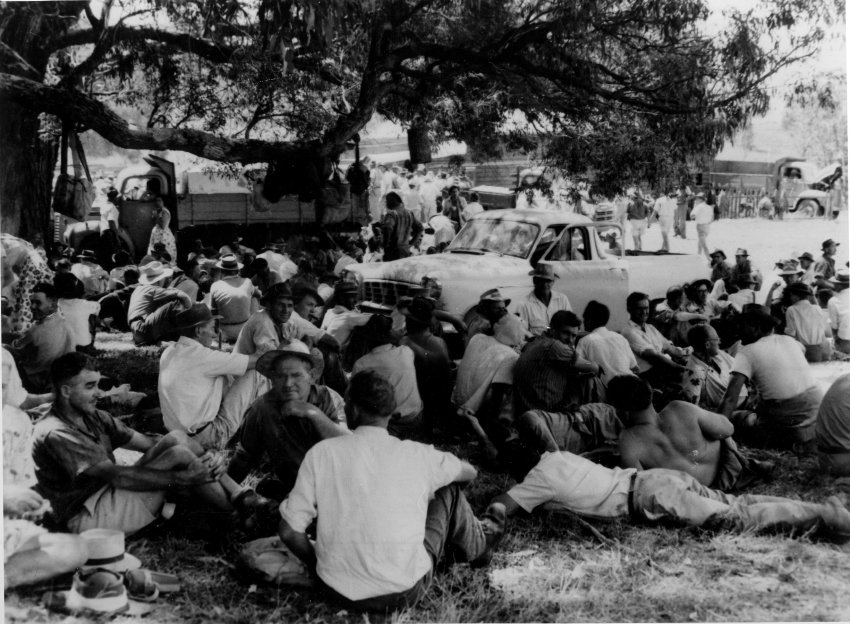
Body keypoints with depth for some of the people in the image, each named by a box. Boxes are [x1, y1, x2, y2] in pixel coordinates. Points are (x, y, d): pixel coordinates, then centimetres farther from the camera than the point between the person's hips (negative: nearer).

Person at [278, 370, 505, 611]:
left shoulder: (321, 453, -8)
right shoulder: (417, 455, -7)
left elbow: (289, 531, -8)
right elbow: (469, 473, 14)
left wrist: (316, 565, 11)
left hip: (339, 590, 2)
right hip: (404, 594, -1)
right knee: (449, 489, 18)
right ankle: (478, 546, 44)